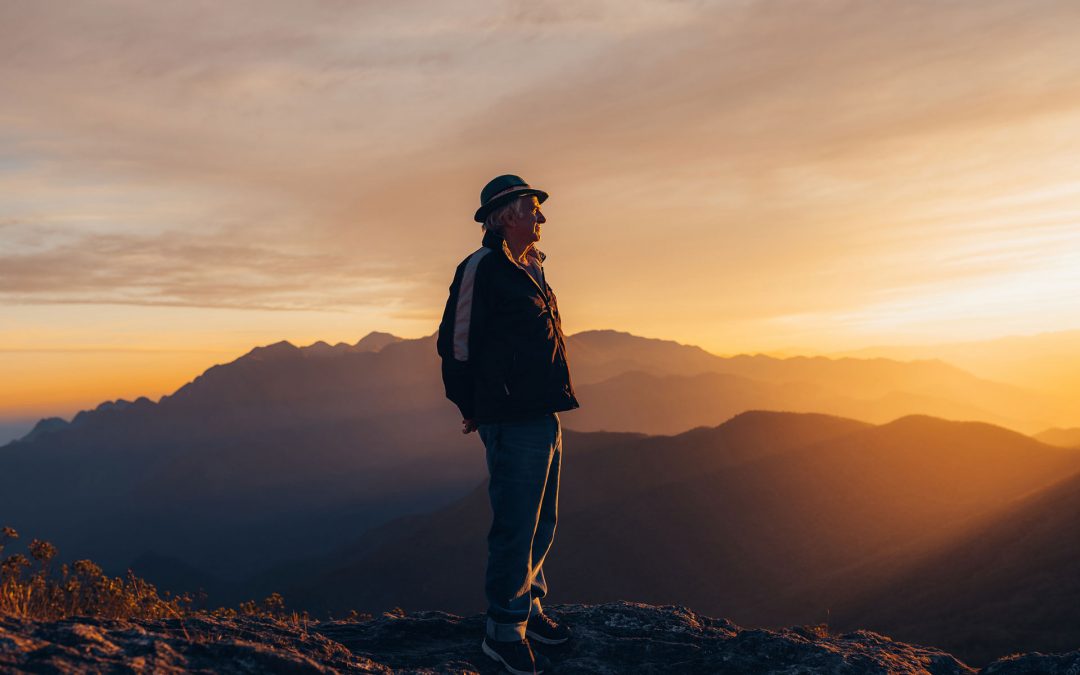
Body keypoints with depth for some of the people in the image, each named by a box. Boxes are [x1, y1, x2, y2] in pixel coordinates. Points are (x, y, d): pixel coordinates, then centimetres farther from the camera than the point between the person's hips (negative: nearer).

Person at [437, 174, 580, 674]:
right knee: (516, 526, -3)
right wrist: (472, 408, -2)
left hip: (545, 417, 9)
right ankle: (504, 630, 11)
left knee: (540, 524, 17)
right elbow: (455, 341, -10)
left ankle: (528, 609, 32)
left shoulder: (530, 270, 18)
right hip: (513, 422, -9)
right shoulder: (482, 267, -10)